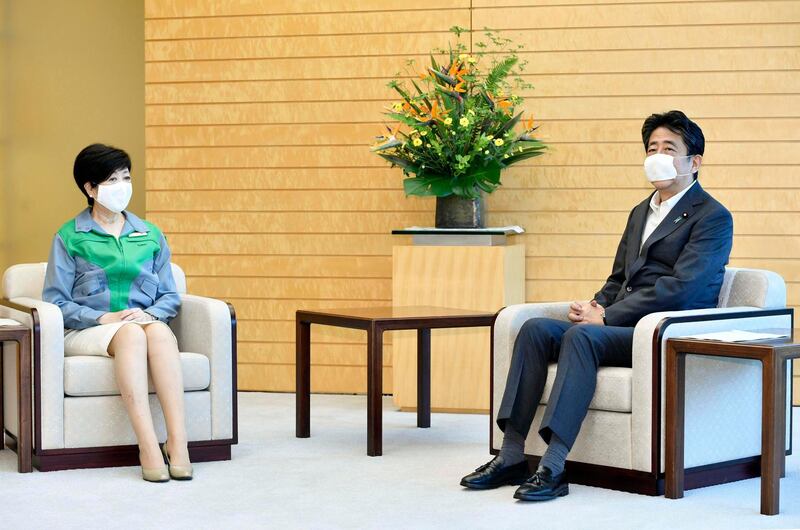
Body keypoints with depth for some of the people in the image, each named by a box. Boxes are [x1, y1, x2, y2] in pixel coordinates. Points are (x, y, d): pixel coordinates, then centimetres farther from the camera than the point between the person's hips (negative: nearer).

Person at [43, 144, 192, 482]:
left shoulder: (151, 236, 18)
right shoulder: (69, 237, 8)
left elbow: (170, 297, 15)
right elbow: (55, 301, 0)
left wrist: (149, 314, -8)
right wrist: (103, 318, -13)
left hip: (145, 324, 2)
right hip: (86, 333, -2)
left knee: (160, 331, -35)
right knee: (130, 334, -37)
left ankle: (178, 442, -46)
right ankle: (148, 447, -47)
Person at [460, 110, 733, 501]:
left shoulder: (713, 217, -2)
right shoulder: (640, 213, 24)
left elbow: (679, 288, -15)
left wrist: (606, 317, -17)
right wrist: (594, 307, 1)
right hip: (624, 327, 8)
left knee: (582, 335, -33)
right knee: (536, 329, -16)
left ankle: (553, 468, -36)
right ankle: (511, 457, -20)